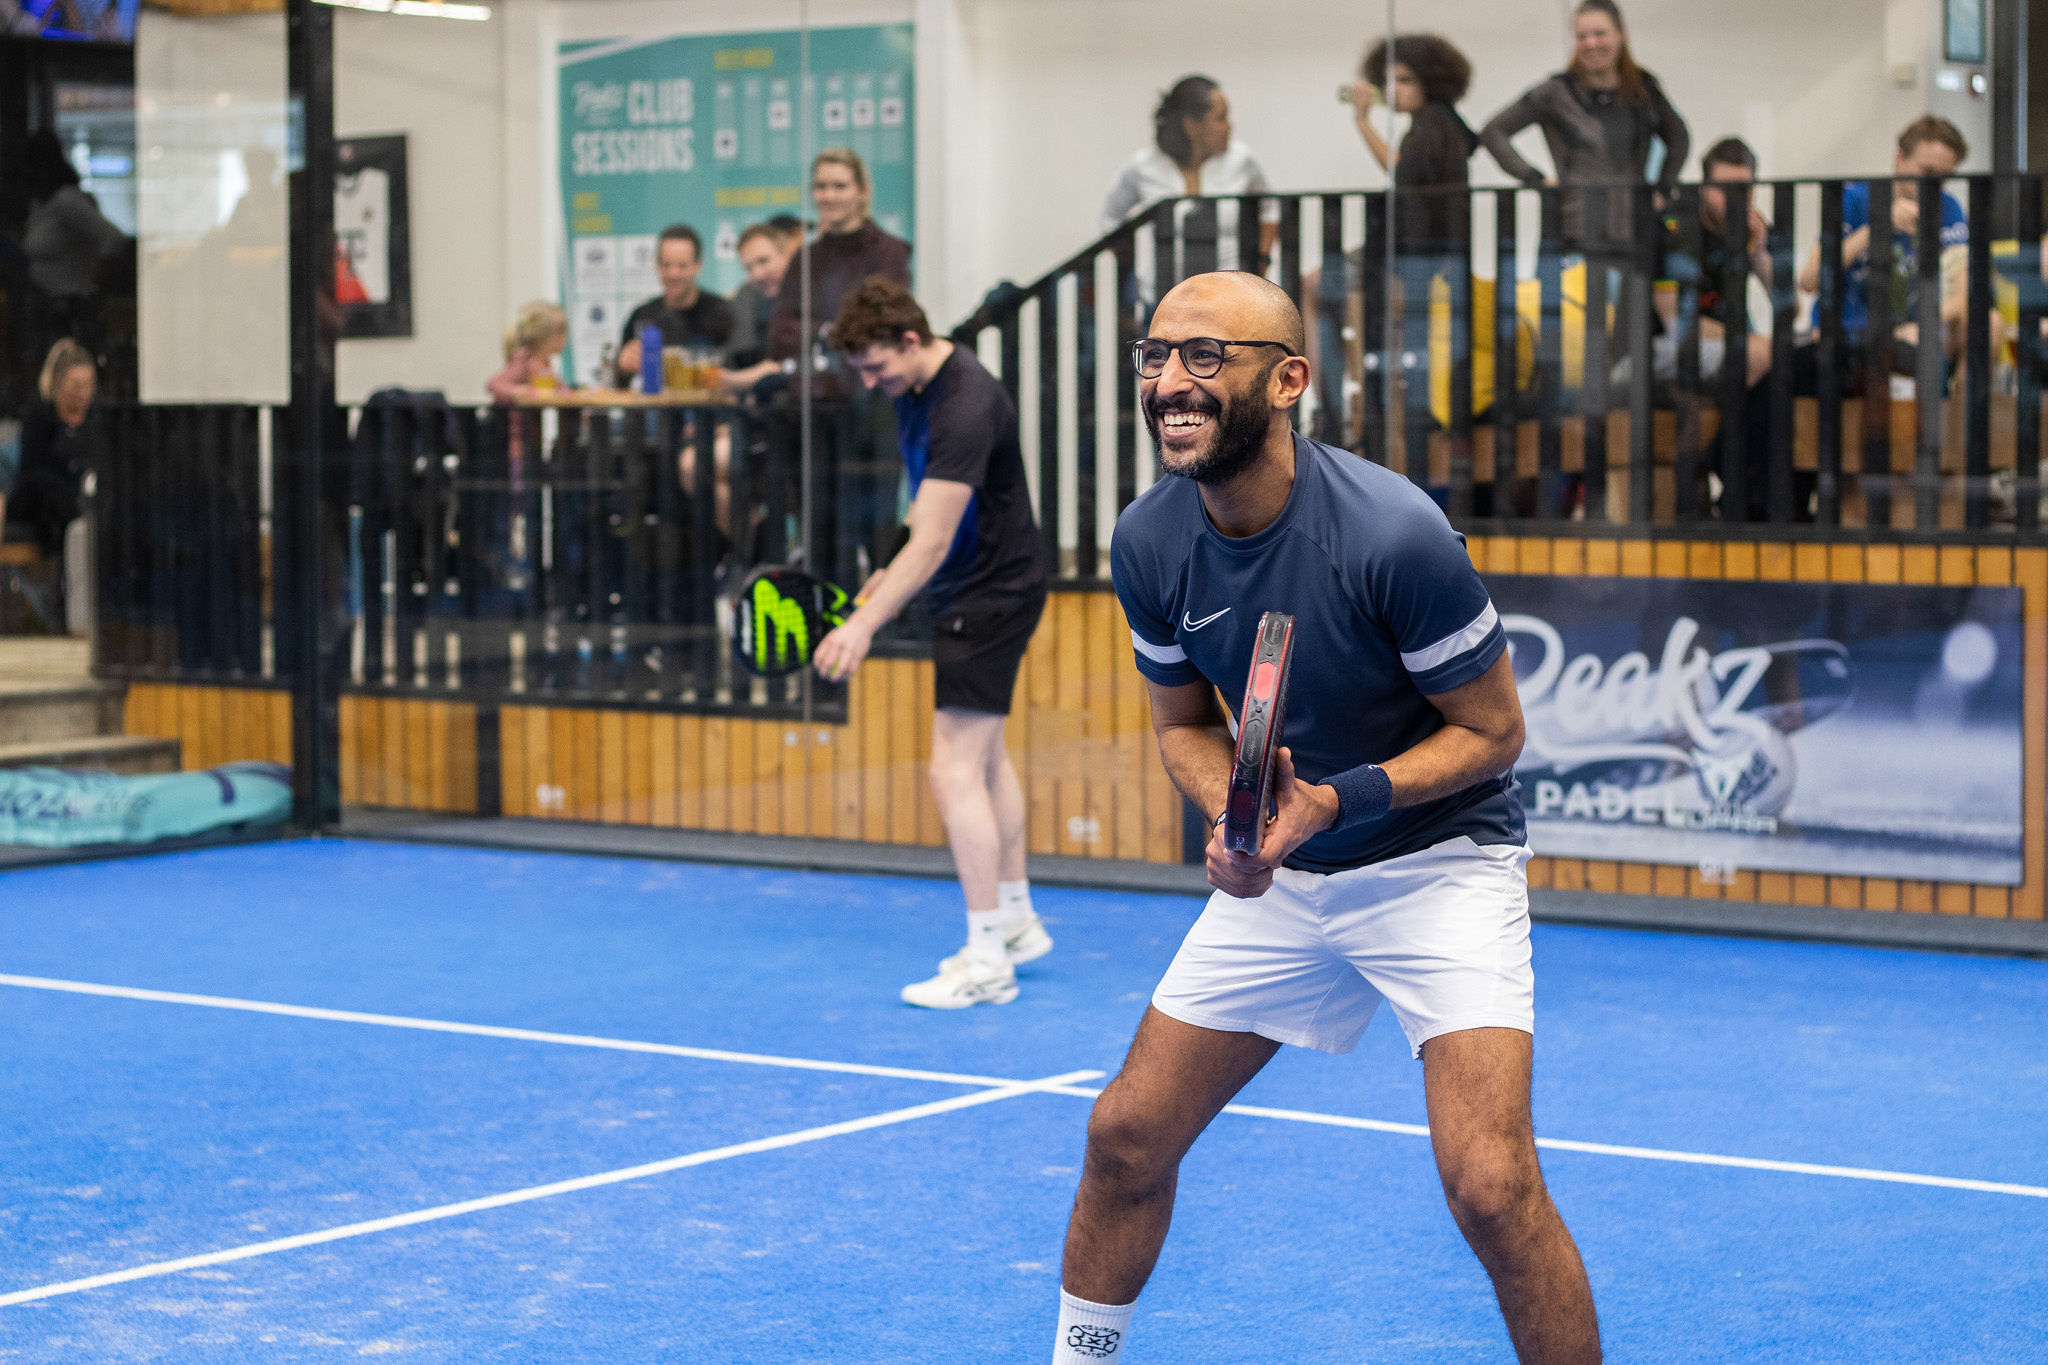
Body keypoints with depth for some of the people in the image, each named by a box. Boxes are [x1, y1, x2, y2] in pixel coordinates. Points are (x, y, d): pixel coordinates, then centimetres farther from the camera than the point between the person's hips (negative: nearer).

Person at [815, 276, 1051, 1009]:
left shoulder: (965, 409, -29)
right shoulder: (917, 383, 2)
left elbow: (932, 542, -35)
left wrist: (864, 625, -42)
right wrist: (894, 574, 13)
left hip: (992, 592, -11)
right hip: (972, 589, 11)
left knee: (955, 770, -13)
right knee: (986, 757, 21)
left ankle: (988, 962, -9)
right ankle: (1017, 921, 35)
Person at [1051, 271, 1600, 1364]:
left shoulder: (1391, 533, -26)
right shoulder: (1147, 543, -9)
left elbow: (1491, 729, -14)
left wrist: (1333, 802, -26)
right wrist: (1230, 817, -15)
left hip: (1439, 859, -5)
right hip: (1276, 875, 6)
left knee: (1490, 1186, -20)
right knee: (1126, 1137, 7)